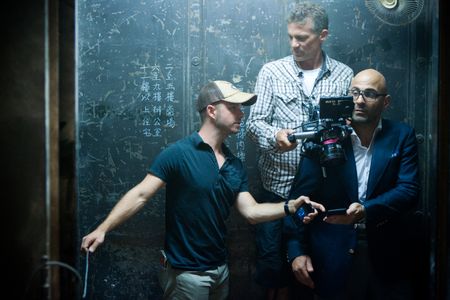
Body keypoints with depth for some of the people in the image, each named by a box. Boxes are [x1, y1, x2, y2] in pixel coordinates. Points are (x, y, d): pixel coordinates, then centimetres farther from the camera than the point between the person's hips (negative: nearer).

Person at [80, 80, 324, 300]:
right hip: (186, 271, -7)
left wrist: (289, 207, -11)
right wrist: (103, 229, -27)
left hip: (220, 268, 7)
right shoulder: (179, 153, -15)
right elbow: (140, 195, -18)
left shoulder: (235, 165, 5)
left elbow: (251, 211, 3)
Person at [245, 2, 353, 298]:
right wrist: (275, 136, -23)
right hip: (278, 182, 0)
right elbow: (255, 122, -3)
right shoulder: (272, 72, 1)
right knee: (271, 253, 9)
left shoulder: (344, 75, 4)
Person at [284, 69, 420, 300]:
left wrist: (366, 211, -26)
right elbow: (301, 195, -5)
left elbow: (409, 190, -9)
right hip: (334, 257, -1)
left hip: (387, 255, 1)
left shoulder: (402, 136, 0)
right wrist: (296, 250, -10)